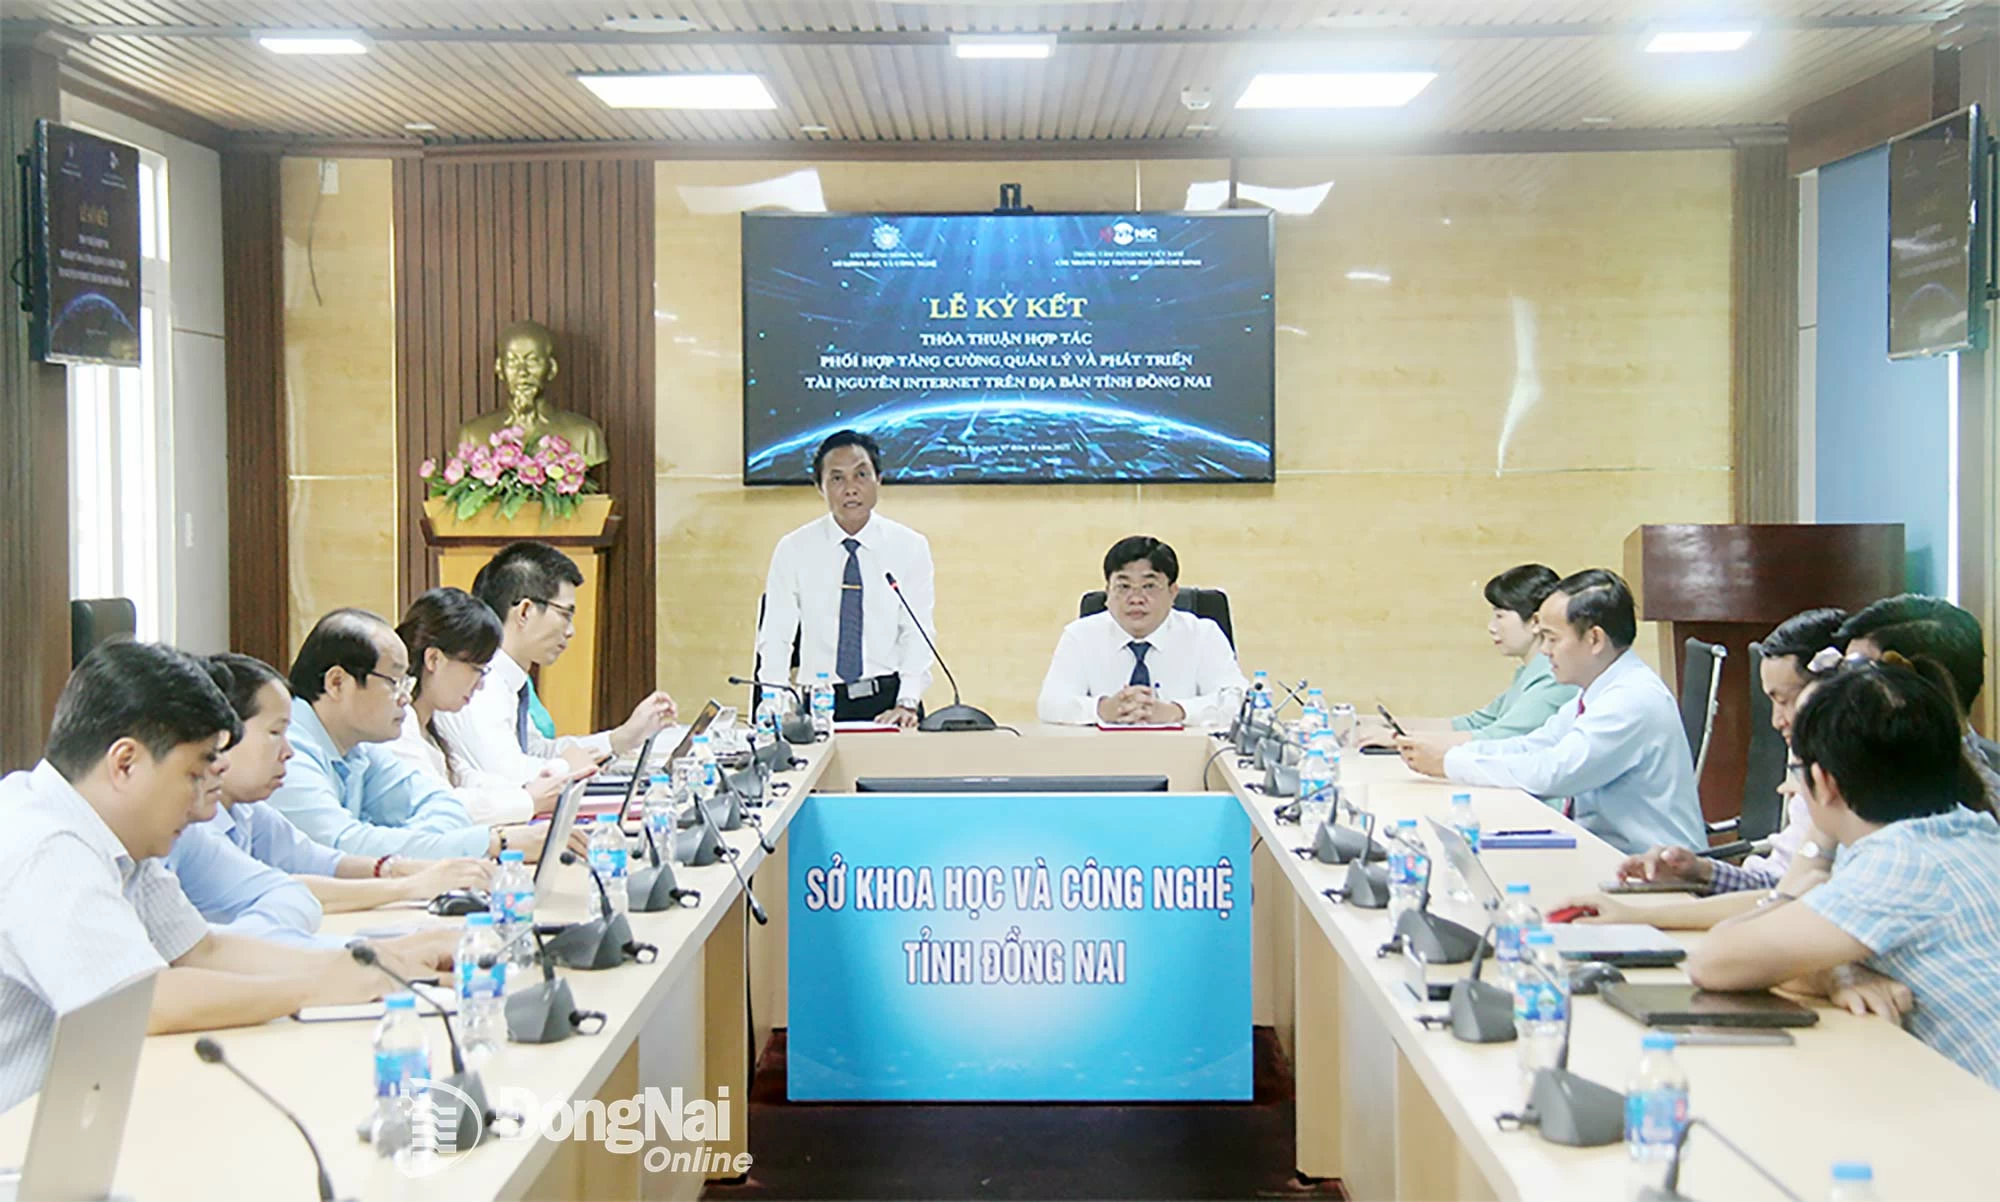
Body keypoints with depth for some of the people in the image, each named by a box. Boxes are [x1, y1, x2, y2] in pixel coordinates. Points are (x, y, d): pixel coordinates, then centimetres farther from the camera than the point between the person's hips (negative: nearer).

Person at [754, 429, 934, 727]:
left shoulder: (910, 547, 4)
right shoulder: (793, 550, 4)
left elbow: (917, 635, 1)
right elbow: (775, 638, 4)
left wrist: (907, 703, -14)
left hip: (888, 701, 0)